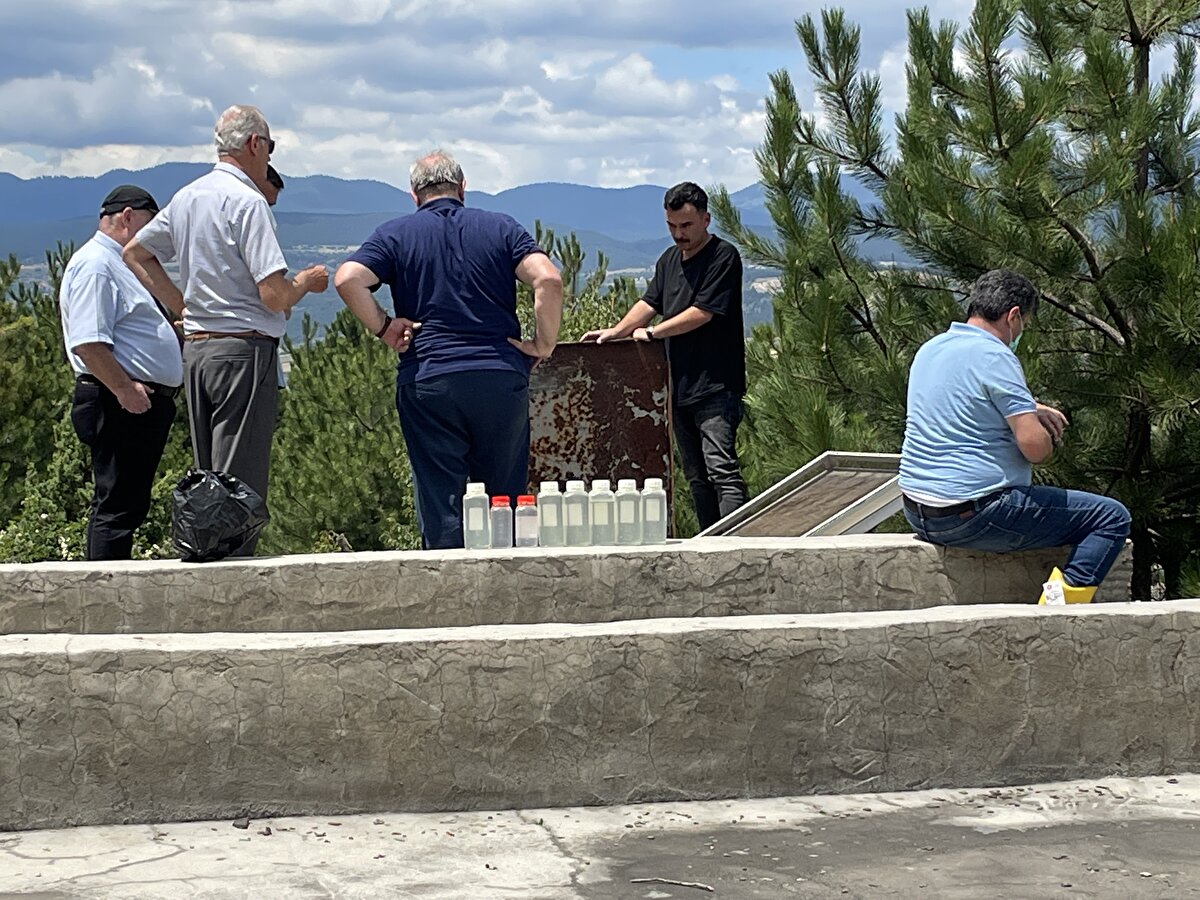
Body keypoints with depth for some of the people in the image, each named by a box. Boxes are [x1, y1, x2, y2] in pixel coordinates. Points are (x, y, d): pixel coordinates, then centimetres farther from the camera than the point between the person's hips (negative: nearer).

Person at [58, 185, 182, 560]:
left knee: (129, 504, 13)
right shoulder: (94, 265, -11)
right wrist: (124, 388, -24)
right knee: (117, 506, -9)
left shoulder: (117, 264, 24)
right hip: (120, 404, -11)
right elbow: (88, 343, -22)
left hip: (141, 403, 11)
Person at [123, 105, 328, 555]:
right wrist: (306, 281, 3)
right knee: (240, 483, -7)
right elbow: (275, 296, -18)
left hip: (195, 349, 9)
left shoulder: (186, 197, 13)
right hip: (244, 352, -9)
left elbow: (134, 253, 26)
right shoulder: (247, 201, -12)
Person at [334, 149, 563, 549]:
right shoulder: (500, 228, 9)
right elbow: (548, 279, -6)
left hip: (428, 381, -1)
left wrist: (382, 328, 1)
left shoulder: (395, 234, 7)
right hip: (502, 377, 1)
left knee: (440, 502, 2)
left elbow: (348, 279, -10)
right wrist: (543, 345, 2)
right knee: (505, 498, 10)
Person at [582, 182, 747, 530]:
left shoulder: (724, 257, -8)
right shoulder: (669, 260, 18)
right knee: (696, 476, 9)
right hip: (680, 384, 8)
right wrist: (616, 331, 2)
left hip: (716, 386, -8)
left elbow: (702, 313, -14)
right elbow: (650, 303, 18)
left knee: (722, 470, -16)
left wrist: (652, 332, -6)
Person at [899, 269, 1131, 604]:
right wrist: (1047, 440, 4)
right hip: (973, 516, -9)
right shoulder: (994, 357, -15)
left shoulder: (928, 350, 11)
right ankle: (1062, 604, -19)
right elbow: (1035, 446, -21)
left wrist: (1027, 409, 19)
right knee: (1112, 517, -6)